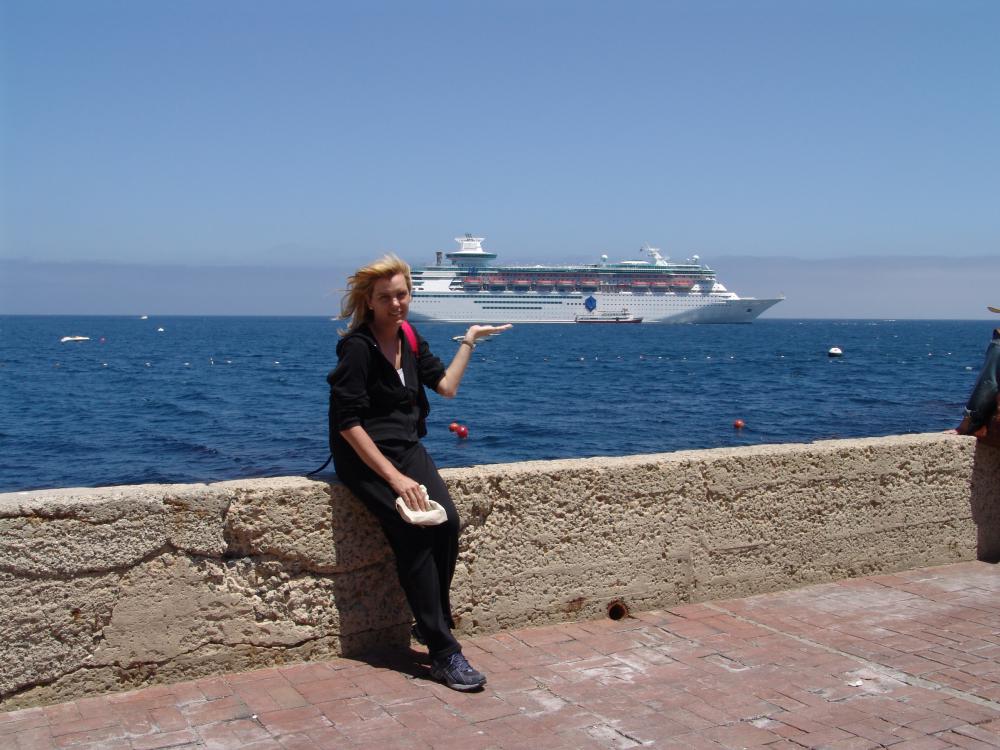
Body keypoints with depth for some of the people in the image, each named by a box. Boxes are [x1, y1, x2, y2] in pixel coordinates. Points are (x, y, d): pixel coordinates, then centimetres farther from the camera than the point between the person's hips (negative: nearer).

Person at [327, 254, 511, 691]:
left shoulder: (409, 340, 10)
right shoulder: (357, 347, -12)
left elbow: (445, 386, 12)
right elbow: (348, 424, -16)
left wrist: (470, 340, 15)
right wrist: (395, 478, -21)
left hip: (407, 449, 6)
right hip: (363, 457, -6)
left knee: (447, 520, -20)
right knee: (415, 533, -24)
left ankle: (431, 624, -4)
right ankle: (443, 652, -18)